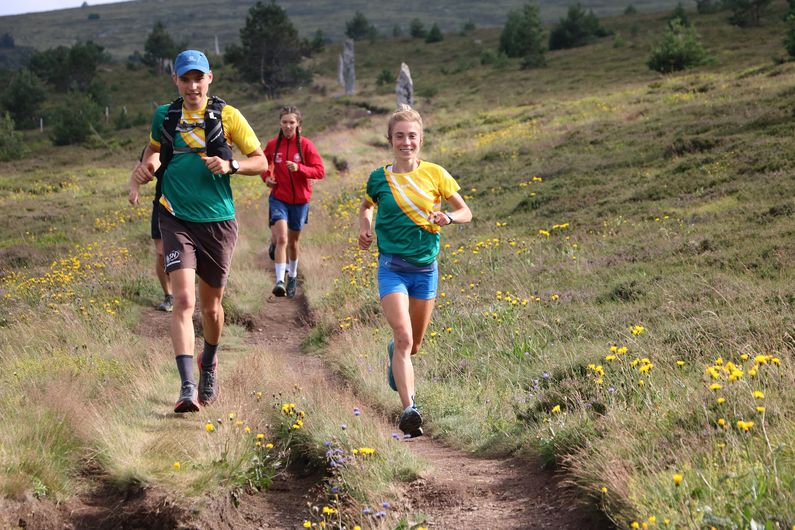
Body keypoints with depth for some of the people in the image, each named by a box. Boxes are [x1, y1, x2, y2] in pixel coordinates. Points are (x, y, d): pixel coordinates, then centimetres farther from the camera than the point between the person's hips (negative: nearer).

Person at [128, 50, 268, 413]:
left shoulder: (227, 116, -1)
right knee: (183, 300, -17)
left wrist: (230, 165, -16)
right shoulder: (164, 117, 7)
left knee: (211, 304, 12)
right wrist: (144, 168, 6)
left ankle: (209, 364, 41)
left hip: (218, 221, 0)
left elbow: (261, 162, 2)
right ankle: (187, 386, -23)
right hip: (177, 219, 0)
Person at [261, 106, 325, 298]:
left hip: (300, 200, 0)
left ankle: (292, 275, 39)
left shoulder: (305, 145, -7)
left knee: (293, 241, 15)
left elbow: (320, 171, -11)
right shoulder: (273, 144, -2)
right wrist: (266, 177, -1)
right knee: (281, 238, -19)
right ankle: (279, 281, -21)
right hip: (278, 198, 0)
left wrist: (299, 168, -27)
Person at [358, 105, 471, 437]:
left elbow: (466, 212, 5)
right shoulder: (379, 178, -1)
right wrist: (365, 226, 0)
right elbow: (366, 205, 21)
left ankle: (393, 354, 52)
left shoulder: (435, 174, -2)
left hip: (426, 268, 2)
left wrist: (448, 218, -17)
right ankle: (409, 410, -23)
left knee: (414, 344, 16)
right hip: (392, 267, -2)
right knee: (404, 338, -20)